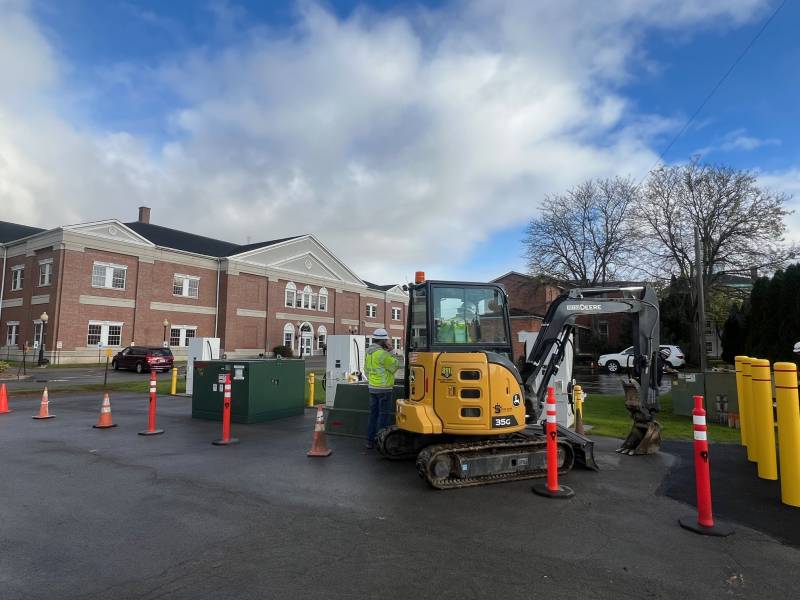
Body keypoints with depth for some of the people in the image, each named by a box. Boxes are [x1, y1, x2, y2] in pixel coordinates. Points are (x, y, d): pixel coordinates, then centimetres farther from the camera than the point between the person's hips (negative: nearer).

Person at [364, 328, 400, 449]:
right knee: (383, 415, 0)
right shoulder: (382, 354, -19)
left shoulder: (368, 352, 8)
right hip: (384, 388, -8)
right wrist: (390, 353, -3)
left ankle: (370, 441, 18)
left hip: (372, 388, 8)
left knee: (373, 414, 13)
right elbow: (395, 365, -12)